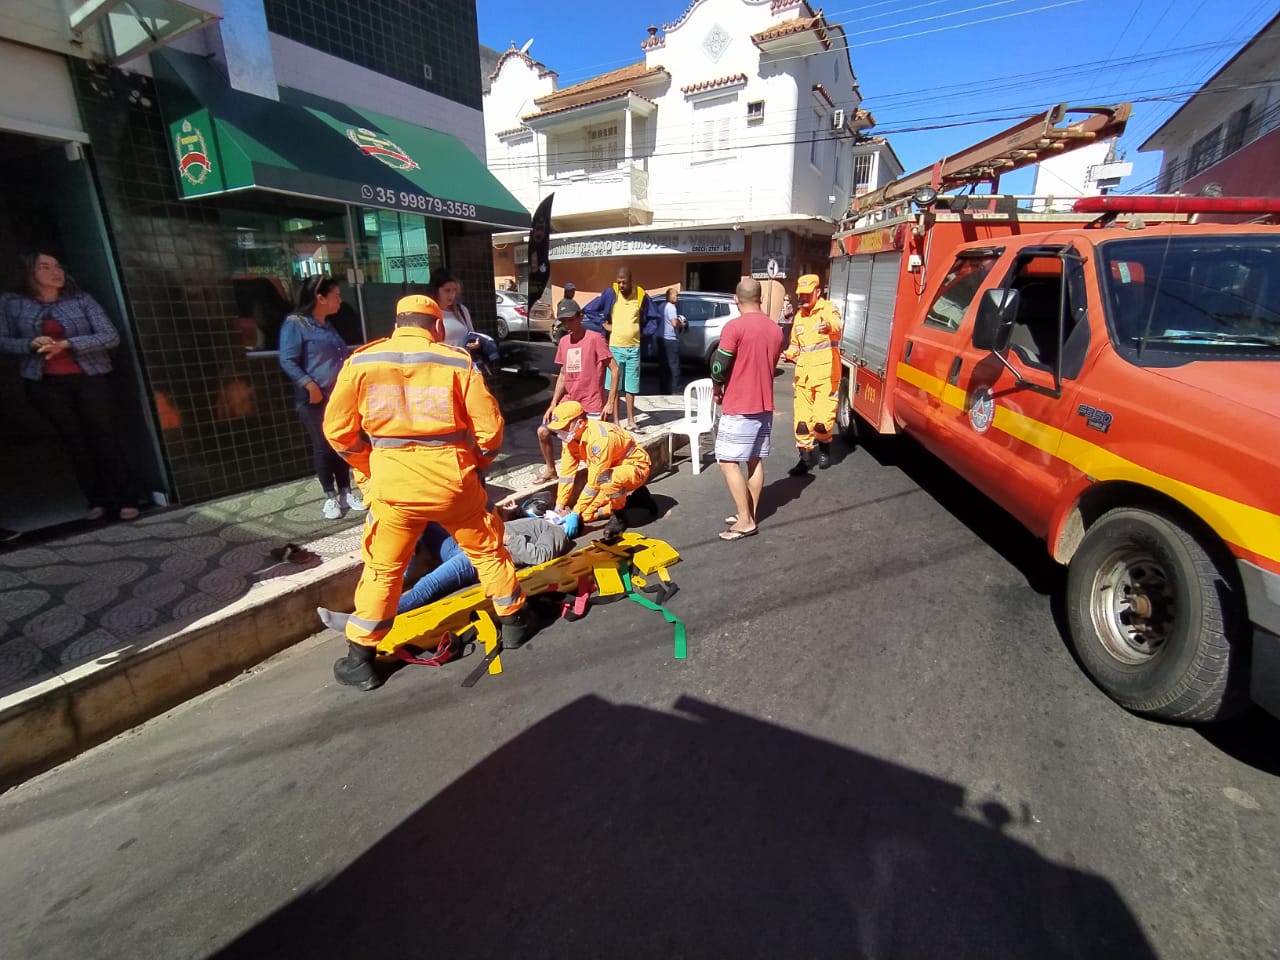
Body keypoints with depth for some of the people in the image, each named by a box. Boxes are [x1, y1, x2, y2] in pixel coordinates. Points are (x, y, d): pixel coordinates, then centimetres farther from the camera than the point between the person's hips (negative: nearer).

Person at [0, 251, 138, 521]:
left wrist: (66, 344, -16)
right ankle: (97, 501, 10)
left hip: (90, 378, -2)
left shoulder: (81, 300, 2)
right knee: (74, 442, 4)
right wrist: (30, 343, -11)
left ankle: (125, 500, -1)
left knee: (104, 437, -3)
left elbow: (111, 337, -6)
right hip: (46, 384, 2)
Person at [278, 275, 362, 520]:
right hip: (315, 399, -7)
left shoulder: (327, 325, 16)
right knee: (323, 447, 0)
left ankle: (346, 492, 19)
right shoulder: (295, 324, -9)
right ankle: (330, 497, 12)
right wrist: (311, 386, -21)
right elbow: (288, 362, -15)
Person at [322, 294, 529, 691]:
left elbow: (338, 428, 4)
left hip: (393, 486, 1)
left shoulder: (360, 363, 1)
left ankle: (359, 659, 26)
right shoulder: (458, 362, -2)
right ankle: (513, 622, 32)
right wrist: (477, 465, 13)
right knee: (488, 552, 19)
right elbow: (490, 427, -4)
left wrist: (371, 466, 18)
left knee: (382, 570, 16)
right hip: (453, 482, -1)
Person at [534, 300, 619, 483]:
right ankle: (550, 470, 23)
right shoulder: (563, 341, 9)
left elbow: (614, 369, -12)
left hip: (592, 406, -6)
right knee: (543, 431, 2)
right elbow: (563, 375, 15)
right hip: (568, 403, 6)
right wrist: (553, 404, 8)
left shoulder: (594, 338, -11)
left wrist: (610, 402, -17)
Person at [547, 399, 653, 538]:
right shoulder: (571, 436, -10)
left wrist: (575, 514, -30)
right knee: (583, 515, -3)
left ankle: (618, 516, -13)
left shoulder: (599, 437, -35)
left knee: (606, 479, -41)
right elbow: (567, 473, -6)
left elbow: (594, 482, -33)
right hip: (612, 469, 8)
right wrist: (559, 506, -10)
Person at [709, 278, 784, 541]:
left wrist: (718, 388, 5)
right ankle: (749, 514, 20)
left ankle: (745, 521, -3)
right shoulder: (776, 330, 8)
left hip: (739, 407, -8)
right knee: (756, 461, 12)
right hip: (764, 406, 8)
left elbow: (719, 368, -14)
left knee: (728, 462, -2)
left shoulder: (734, 327, -15)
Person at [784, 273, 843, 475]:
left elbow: (838, 325, -27)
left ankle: (824, 448, 22)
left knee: (822, 418, -6)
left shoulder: (828, 309, -4)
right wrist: (789, 354, 2)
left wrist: (829, 326, -51)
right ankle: (805, 457, 14)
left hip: (826, 375, -5)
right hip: (803, 376, 5)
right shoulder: (799, 315, 15)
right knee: (802, 419, 4)